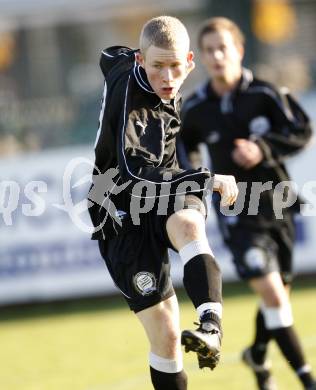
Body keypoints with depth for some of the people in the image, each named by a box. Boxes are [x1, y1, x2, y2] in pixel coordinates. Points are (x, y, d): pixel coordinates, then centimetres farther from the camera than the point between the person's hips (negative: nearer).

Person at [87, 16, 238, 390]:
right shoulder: (130, 101, -23)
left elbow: (112, 54, 24)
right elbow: (134, 174, -33)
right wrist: (205, 180, -35)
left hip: (168, 195, 5)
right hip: (126, 216, -5)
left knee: (189, 224, -35)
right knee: (166, 337, -11)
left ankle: (211, 326, -55)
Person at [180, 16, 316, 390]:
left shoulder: (264, 94, -9)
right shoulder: (195, 108, -4)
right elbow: (183, 148, 13)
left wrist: (264, 149, -21)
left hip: (276, 203, 2)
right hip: (236, 212, -2)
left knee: (278, 293, 13)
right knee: (271, 292, -18)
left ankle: (258, 355, 43)